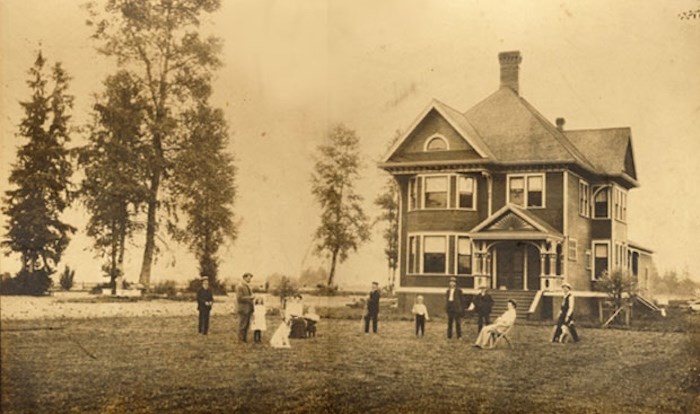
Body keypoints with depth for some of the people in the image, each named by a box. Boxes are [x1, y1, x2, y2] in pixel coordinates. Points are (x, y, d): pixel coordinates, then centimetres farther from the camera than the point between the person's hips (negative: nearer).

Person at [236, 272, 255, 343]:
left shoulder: (248, 286, 16)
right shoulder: (240, 286, -13)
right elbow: (239, 298, -20)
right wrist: (250, 297, -20)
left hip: (248, 308, 9)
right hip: (243, 308, -9)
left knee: (247, 325, 11)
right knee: (242, 325, -3)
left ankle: (245, 339, 18)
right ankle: (241, 339, 4)